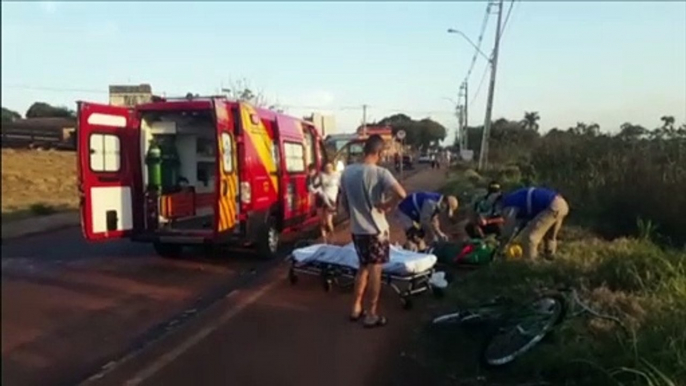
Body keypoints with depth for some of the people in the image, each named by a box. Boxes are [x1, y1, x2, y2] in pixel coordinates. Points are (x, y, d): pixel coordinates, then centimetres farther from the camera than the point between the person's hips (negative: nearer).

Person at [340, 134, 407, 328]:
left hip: (356, 229, 5)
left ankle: (356, 308, 26)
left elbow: (344, 201, 9)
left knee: (363, 267, 20)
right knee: (375, 270, 5)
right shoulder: (380, 173, -17)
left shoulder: (347, 172, -1)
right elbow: (401, 194, -30)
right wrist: (387, 205, -13)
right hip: (376, 229, -5)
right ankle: (372, 315, 13)